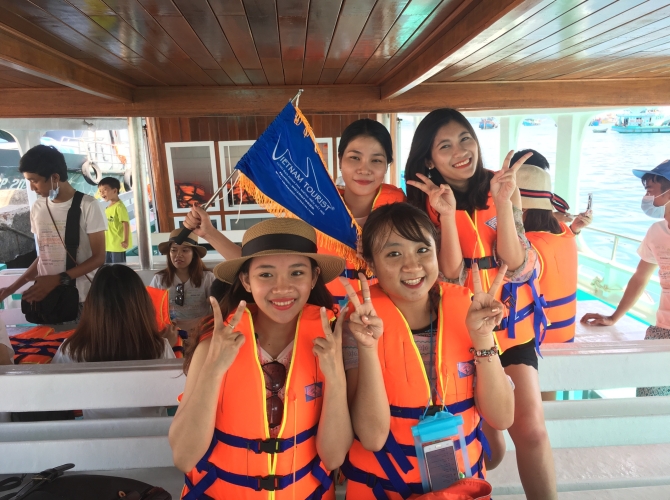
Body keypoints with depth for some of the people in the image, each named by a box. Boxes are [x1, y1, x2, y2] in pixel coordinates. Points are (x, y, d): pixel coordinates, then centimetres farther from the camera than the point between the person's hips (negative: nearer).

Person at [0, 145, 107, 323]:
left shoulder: (87, 205, -9)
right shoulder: (37, 209, 8)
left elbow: (98, 258, -8)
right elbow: (44, 256, 15)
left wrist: (58, 279, -17)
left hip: (82, 299, -4)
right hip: (47, 298, 5)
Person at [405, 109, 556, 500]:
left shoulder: (502, 188, -3)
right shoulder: (425, 203, -7)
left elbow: (514, 263, -12)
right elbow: (451, 275, -15)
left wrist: (502, 201, -24)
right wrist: (447, 215, -27)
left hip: (510, 321, 1)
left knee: (531, 428, -6)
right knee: (479, 429, 8)